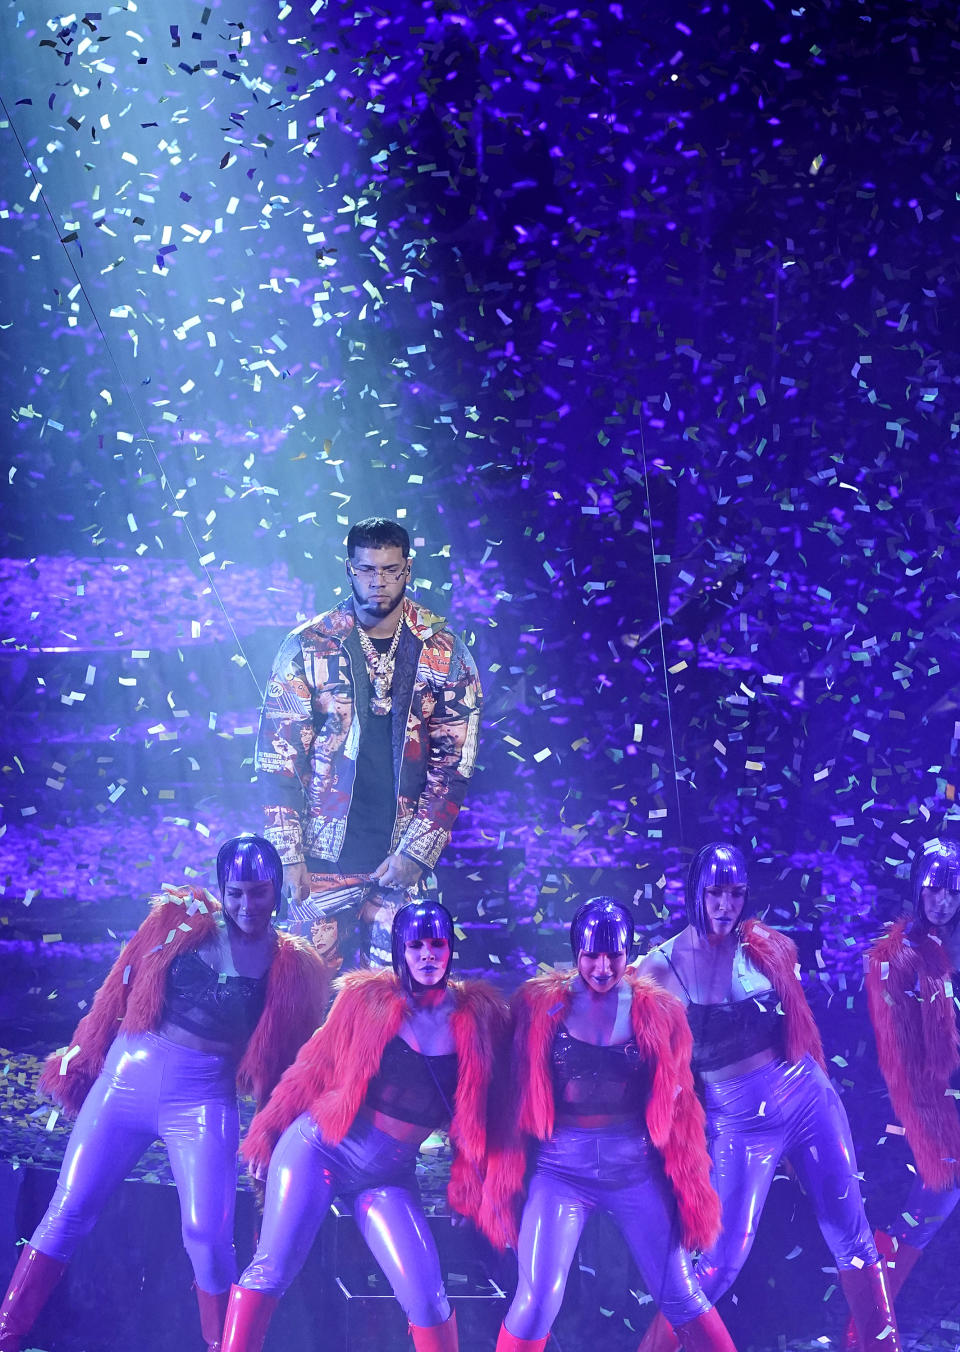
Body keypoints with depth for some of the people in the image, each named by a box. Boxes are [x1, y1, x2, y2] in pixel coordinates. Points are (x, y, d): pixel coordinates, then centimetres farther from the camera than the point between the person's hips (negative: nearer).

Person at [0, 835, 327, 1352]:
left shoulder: (293, 968, 2)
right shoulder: (180, 919, 4)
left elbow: (283, 1063, 8)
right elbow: (118, 992, 9)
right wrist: (82, 1064, 10)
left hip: (203, 1101, -1)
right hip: (126, 1077, 1)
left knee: (208, 1236, -14)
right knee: (67, 1214, 0)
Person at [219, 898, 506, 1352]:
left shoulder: (477, 1016, 1)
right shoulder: (369, 997, -2)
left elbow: (477, 1110, 6)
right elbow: (315, 1068, 6)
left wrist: (468, 1179, 5)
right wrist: (269, 1133, 8)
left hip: (389, 1177, 1)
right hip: (321, 1146, -1)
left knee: (426, 1296, -13)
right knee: (271, 1268, -13)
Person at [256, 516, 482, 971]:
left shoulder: (444, 653, 3)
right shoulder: (307, 647, 0)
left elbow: (453, 762, 2)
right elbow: (277, 758, 0)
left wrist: (415, 852, -6)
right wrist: (288, 856, -7)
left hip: (401, 860, 1)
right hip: (324, 862, -1)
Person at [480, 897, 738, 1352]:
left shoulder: (655, 1010, 1)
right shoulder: (540, 1004, 0)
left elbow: (676, 1102, 7)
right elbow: (518, 1095, 5)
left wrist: (688, 1185, 9)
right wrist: (507, 1175, 6)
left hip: (636, 1167, 1)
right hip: (561, 1168, -1)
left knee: (682, 1298, 1)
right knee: (537, 1302, -9)